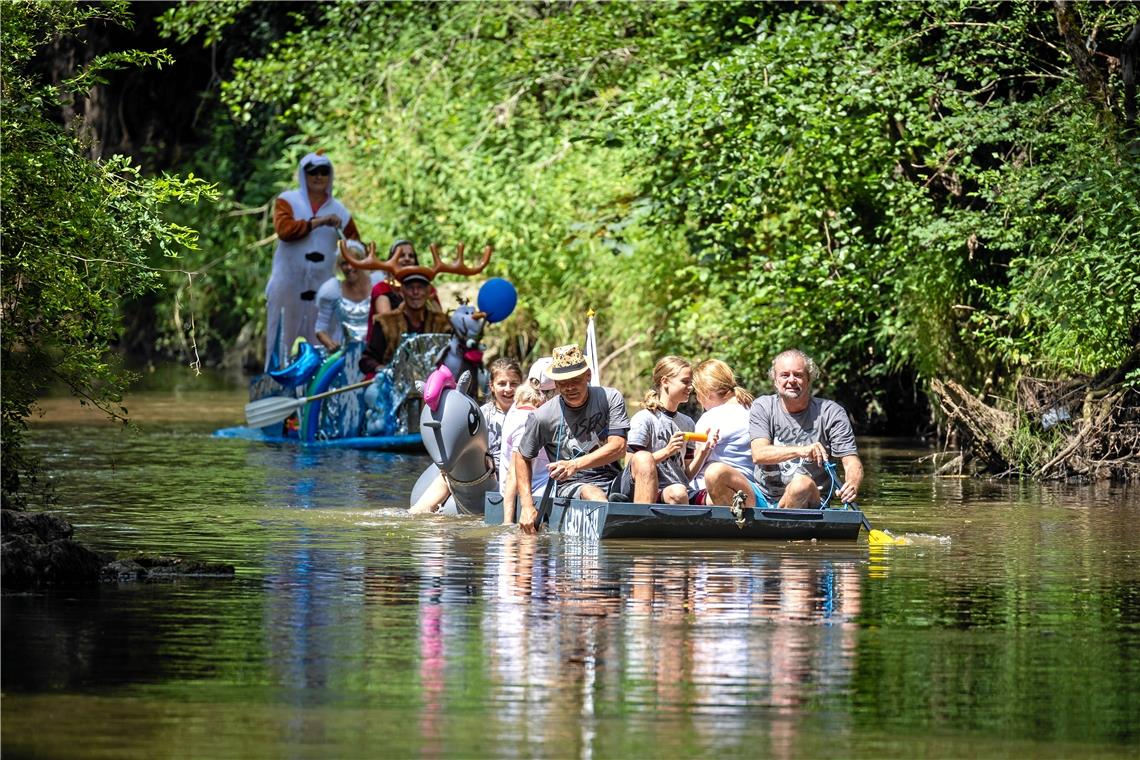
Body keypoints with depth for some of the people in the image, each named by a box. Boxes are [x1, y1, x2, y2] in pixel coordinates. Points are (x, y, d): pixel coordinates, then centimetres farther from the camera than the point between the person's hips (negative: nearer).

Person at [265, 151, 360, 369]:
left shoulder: (339, 211, 11)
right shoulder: (287, 201, 3)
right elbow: (283, 229, -16)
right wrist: (318, 222, -16)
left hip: (321, 286, 3)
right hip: (288, 284, -3)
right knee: (282, 341, -1)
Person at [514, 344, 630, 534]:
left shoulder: (610, 398, 0)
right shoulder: (543, 417, -2)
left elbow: (618, 448, -11)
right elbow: (522, 457, 12)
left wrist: (575, 465, -24)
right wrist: (527, 505, 1)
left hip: (613, 481, 2)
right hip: (570, 486, -2)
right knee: (591, 493, -37)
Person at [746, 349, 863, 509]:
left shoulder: (831, 413, 2)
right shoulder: (762, 407, 5)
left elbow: (852, 463, -5)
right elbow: (758, 454, -11)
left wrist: (852, 484, -30)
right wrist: (799, 451, -28)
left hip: (811, 501, -2)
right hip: (766, 498, 2)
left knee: (802, 483, -34)